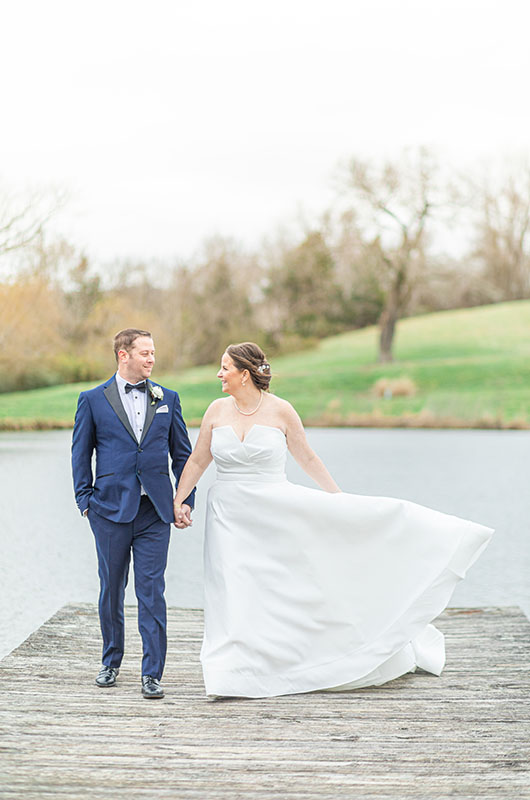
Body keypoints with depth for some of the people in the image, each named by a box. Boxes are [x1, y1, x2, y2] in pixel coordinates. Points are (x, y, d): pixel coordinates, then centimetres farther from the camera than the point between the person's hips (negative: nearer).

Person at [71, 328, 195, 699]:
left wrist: (186, 500, 4)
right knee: (111, 589, 11)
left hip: (155, 509, 0)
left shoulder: (168, 399, 9)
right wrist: (85, 500, 1)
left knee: (152, 591, -4)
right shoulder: (93, 400, 4)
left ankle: (152, 674, 1)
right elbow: (81, 453, 8)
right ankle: (111, 662, 30)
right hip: (111, 508, 0)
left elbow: (183, 453, 12)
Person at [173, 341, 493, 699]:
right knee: (233, 595, -2)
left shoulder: (281, 411, -6)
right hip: (230, 517, 2)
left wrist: (341, 501, 4)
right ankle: (232, 678, 6)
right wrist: (178, 499, 5)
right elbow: (197, 461, 12)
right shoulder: (217, 410, 3)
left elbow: (309, 459, 3)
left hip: (277, 512, -2)